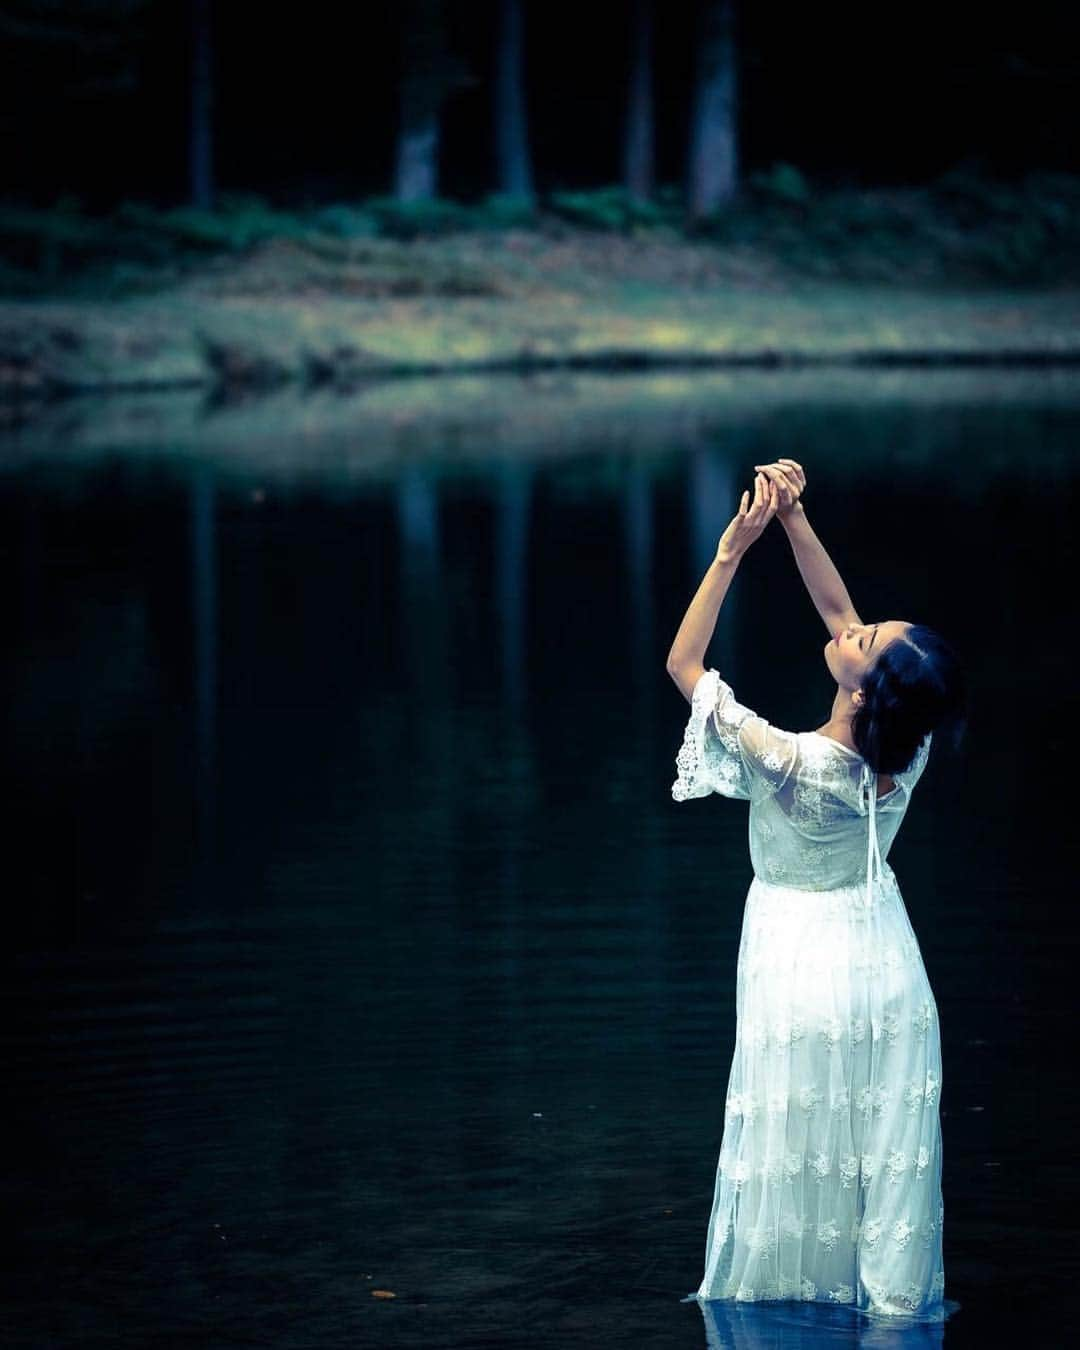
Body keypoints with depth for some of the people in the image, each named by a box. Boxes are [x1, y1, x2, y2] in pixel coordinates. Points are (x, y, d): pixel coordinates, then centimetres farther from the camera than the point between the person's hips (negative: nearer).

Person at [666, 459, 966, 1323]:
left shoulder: (789, 765, -28)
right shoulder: (907, 754, -15)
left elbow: (683, 663, -18)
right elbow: (840, 613, -3)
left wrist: (732, 551, -20)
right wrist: (795, 521, -5)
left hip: (801, 968, -4)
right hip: (884, 967, 4)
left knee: (798, 1159, 6)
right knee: (885, 1151, 13)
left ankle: (794, 1295, 15)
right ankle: (893, 1298, 21)